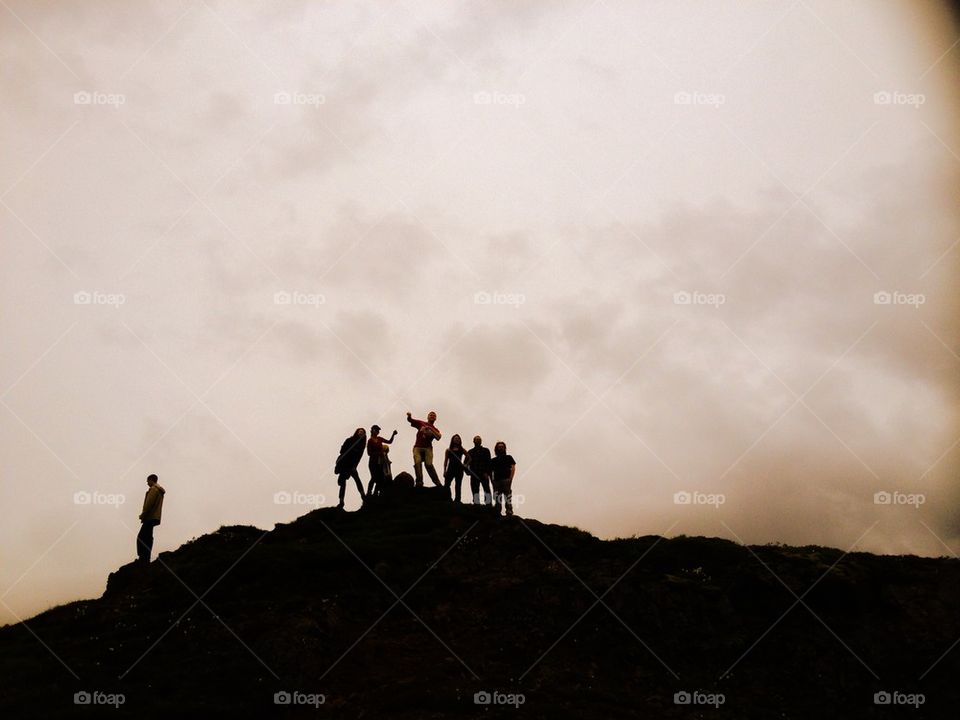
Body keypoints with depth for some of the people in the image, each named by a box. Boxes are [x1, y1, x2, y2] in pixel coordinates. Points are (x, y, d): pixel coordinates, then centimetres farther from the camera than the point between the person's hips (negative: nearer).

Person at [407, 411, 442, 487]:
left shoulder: (435, 430, 13)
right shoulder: (421, 423, 15)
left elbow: (438, 437, -8)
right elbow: (410, 420, 10)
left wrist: (431, 429, -19)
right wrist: (409, 416, -13)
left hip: (428, 448, -1)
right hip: (418, 447, 1)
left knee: (429, 464, -17)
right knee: (417, 463, -20)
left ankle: (437, 483, -15)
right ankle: (419, 482, -28)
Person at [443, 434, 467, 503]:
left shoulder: (462, 450, 11)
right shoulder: (448, 450, 12)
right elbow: (445, 461, 8)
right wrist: (444, 470, -1)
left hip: (459, 469, 0)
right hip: (450, 469, 0)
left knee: (458, 486, 0)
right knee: (446, 485, -13)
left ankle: (457, 500, 1)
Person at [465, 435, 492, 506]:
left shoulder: (486, 450, 12)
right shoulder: (470, 452, 17)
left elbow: (488, 463, 2)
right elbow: (467, 462, 10)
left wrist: (487, 473, -11)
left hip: (484, 474, -2)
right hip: (474, 474, 2)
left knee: (487, 490, -11)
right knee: (475, 490, -1)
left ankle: (488, 504, -16)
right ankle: (476, 504, -2)